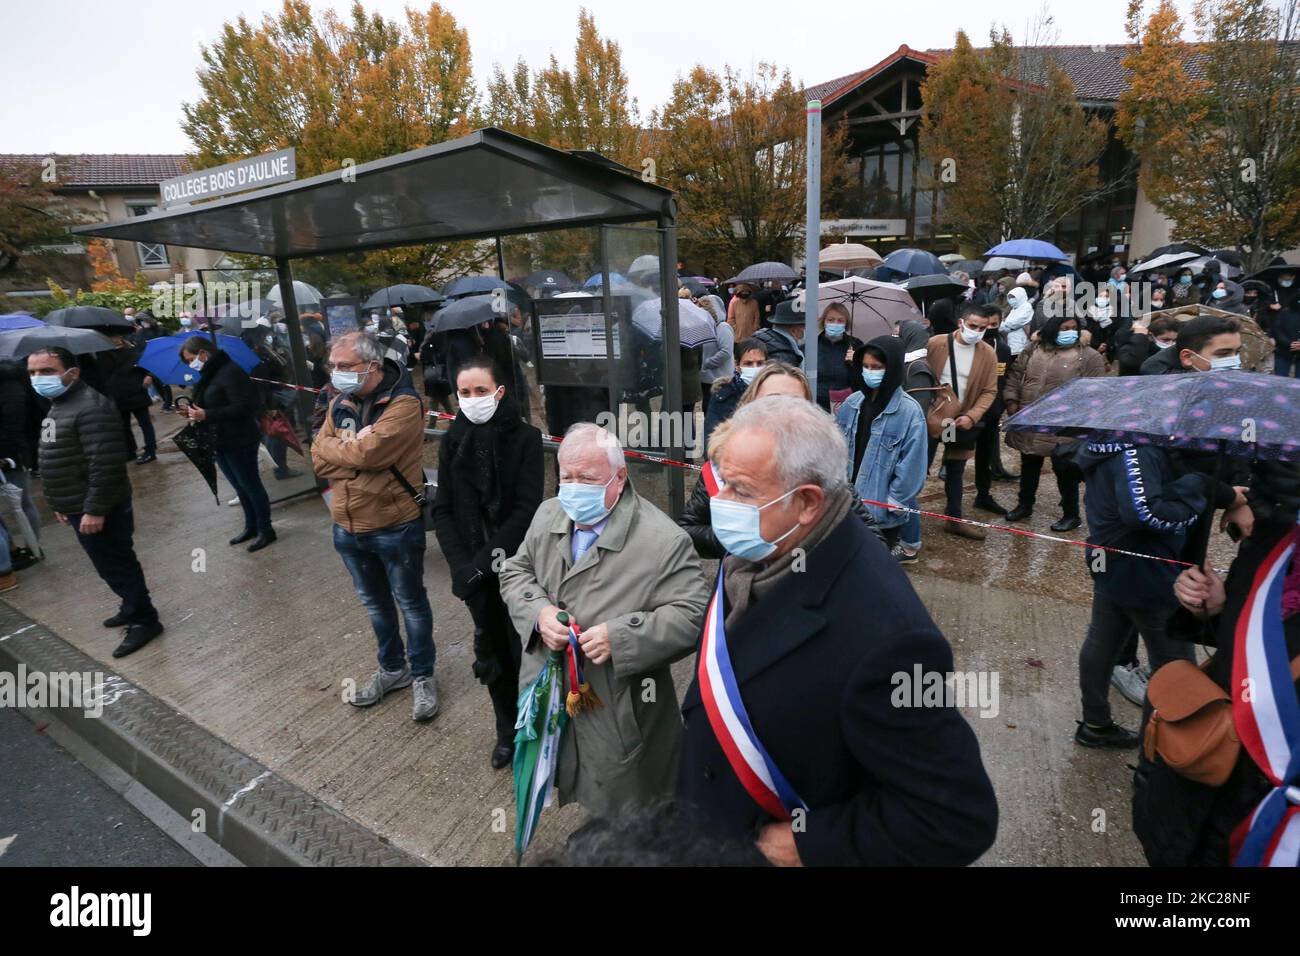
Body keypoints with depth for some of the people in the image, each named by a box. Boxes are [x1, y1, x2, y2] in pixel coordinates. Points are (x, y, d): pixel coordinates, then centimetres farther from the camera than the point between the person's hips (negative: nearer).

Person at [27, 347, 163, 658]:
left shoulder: (91, 407, -20)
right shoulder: (59, 406, 14)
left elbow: (106, 464, -26)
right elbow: (58, 461, 23)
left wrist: (94, 509, -25)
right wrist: (63, 504, 23)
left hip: (98, 510, -10)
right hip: (78, 506, 10)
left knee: (115, 567, -1)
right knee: (113, 565, 20)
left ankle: (144, 621, 10)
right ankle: (133, 609, 33)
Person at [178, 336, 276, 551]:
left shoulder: (230, 372, -16)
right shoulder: (208, 375, 14)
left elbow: (242, 408, -22)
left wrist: (206, 415, -23)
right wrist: (194, 412, 4)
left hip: (239, 442, -9)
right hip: (220, 441, 9)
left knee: (250, 485, 0)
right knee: (240, 487, 15)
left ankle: (265, 530, 9)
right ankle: (250, 527, 25)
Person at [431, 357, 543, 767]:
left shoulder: (524, 437, -10)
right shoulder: (452, 440, 1)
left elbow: (527, 509, -15)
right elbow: (443, 509, 0)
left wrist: (486, 559, -17)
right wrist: (461, 565, -10)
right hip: (474, 568, 4)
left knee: (525, 648, 6)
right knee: (490, 649, 14)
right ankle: (507, 728, 35)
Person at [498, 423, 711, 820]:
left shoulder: (664, 541, -22)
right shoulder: (548, 515, 0)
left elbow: (693, 615, -22)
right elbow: (515, 571, 8)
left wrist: (620, 636, -29)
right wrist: (539, 612, -12)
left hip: (621, 709, -5)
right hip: (549, 694, 6)